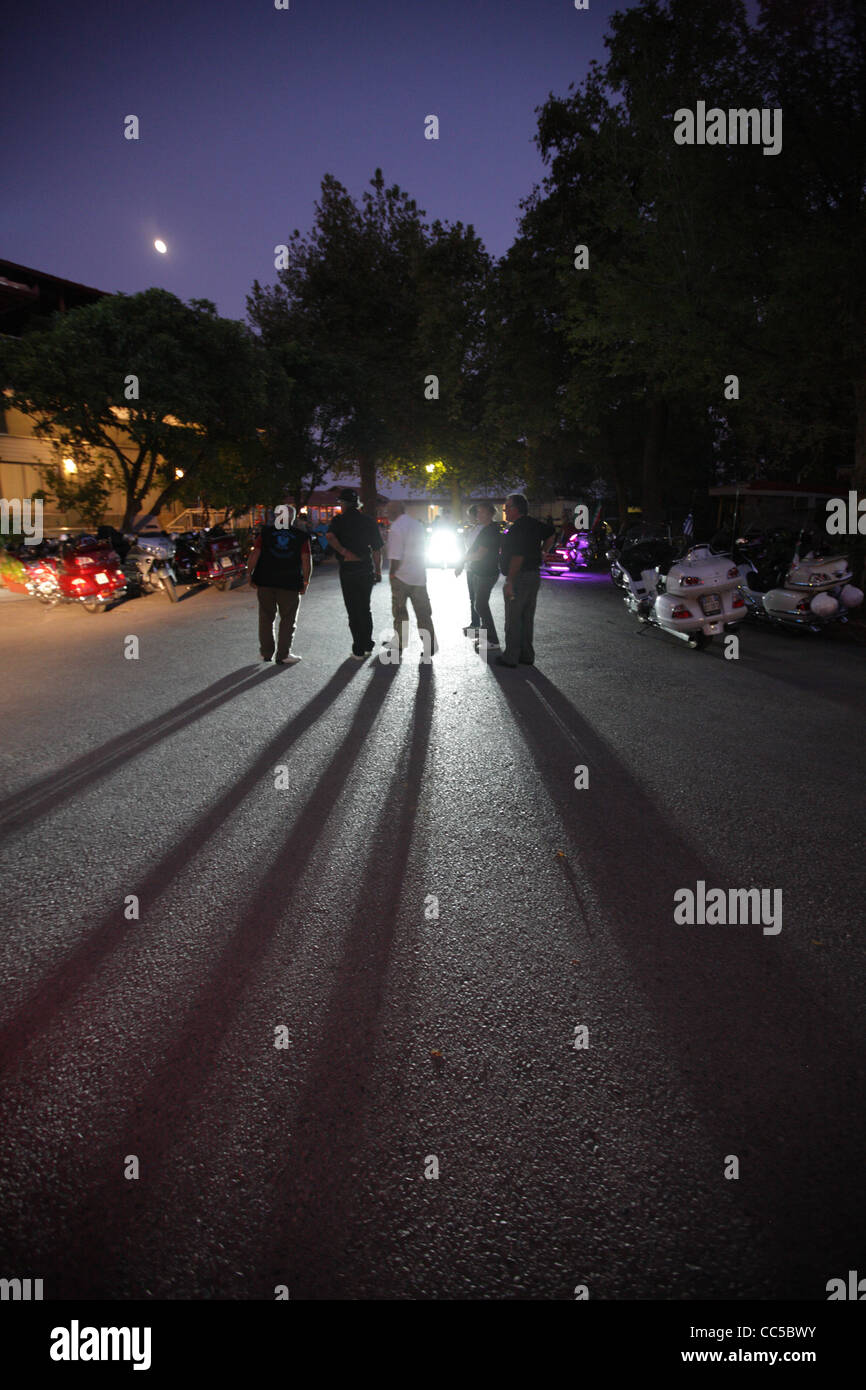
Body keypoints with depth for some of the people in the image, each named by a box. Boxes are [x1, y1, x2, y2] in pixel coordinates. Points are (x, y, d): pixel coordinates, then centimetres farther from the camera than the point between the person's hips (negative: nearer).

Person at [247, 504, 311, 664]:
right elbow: (306, 560, -4)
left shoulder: (266, 531, 4)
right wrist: (305, 582, 3)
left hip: (265, 581, 2)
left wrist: (250, 575, 4)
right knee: (288, 619, 8)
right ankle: (283, 655, 8)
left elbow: (254, 554, -3)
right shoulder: (301, 536, 2)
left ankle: (266, 653, 20)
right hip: (290, 583, -2)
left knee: (266, 617, 14)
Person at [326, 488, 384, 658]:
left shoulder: (339, 520, -3)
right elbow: (377, 549, 8)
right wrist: (378, 571, 14)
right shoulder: (369, 521, 7)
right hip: (367, 569, 4)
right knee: (365, 608, 16)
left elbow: (330, 536, -24)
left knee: (353, 610, 2)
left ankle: (359, 650, 3)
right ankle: (368, 645, 21)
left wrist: (344, 552, -17)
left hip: (348, 569, -3)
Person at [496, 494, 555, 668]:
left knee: (513, 619, -3)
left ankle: (510, 657, 2)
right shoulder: (533, 524, 11)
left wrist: (510, 582, -24)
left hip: (520, 577, -9)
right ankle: (527, 655, 20)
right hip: (534, 575, 9)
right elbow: (551, 533, 28)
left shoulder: (517, 528, -18)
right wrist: (542, 552, 26)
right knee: (527, 618, 14)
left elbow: (518, 557, -25)